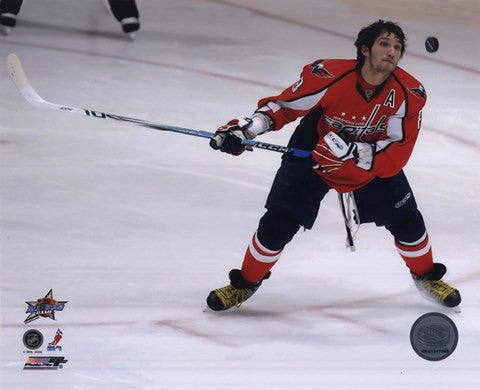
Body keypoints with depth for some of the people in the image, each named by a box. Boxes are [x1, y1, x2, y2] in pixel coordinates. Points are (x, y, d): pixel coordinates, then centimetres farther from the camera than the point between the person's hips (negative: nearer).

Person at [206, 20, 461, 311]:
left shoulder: (409, 93, -24)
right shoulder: (330, 76, -31)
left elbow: (398, 152, -24)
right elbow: (284, 105, -19)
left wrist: (353, 152, -37)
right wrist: (246, 128, -32)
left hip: (375, 160, 2)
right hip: (312, 152, -2)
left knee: (407, 220, 1)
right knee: (279, 222, -8)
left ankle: (426, 277, 32)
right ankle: (246, 283, 16)